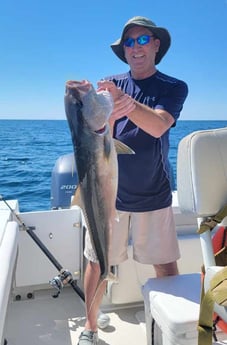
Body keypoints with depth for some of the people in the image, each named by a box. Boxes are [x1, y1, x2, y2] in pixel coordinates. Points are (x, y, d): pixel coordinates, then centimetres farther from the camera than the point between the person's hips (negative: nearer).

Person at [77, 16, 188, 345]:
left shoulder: (174, 88, -1)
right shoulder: (109, 85, 4)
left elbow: (158, 126, -20)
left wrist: (126, 101, -39)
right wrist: (109, 115, -31)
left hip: (154, 195, -1)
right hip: (110, 191, 1)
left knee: (167, 267, 7)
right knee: (97, 263, 7)